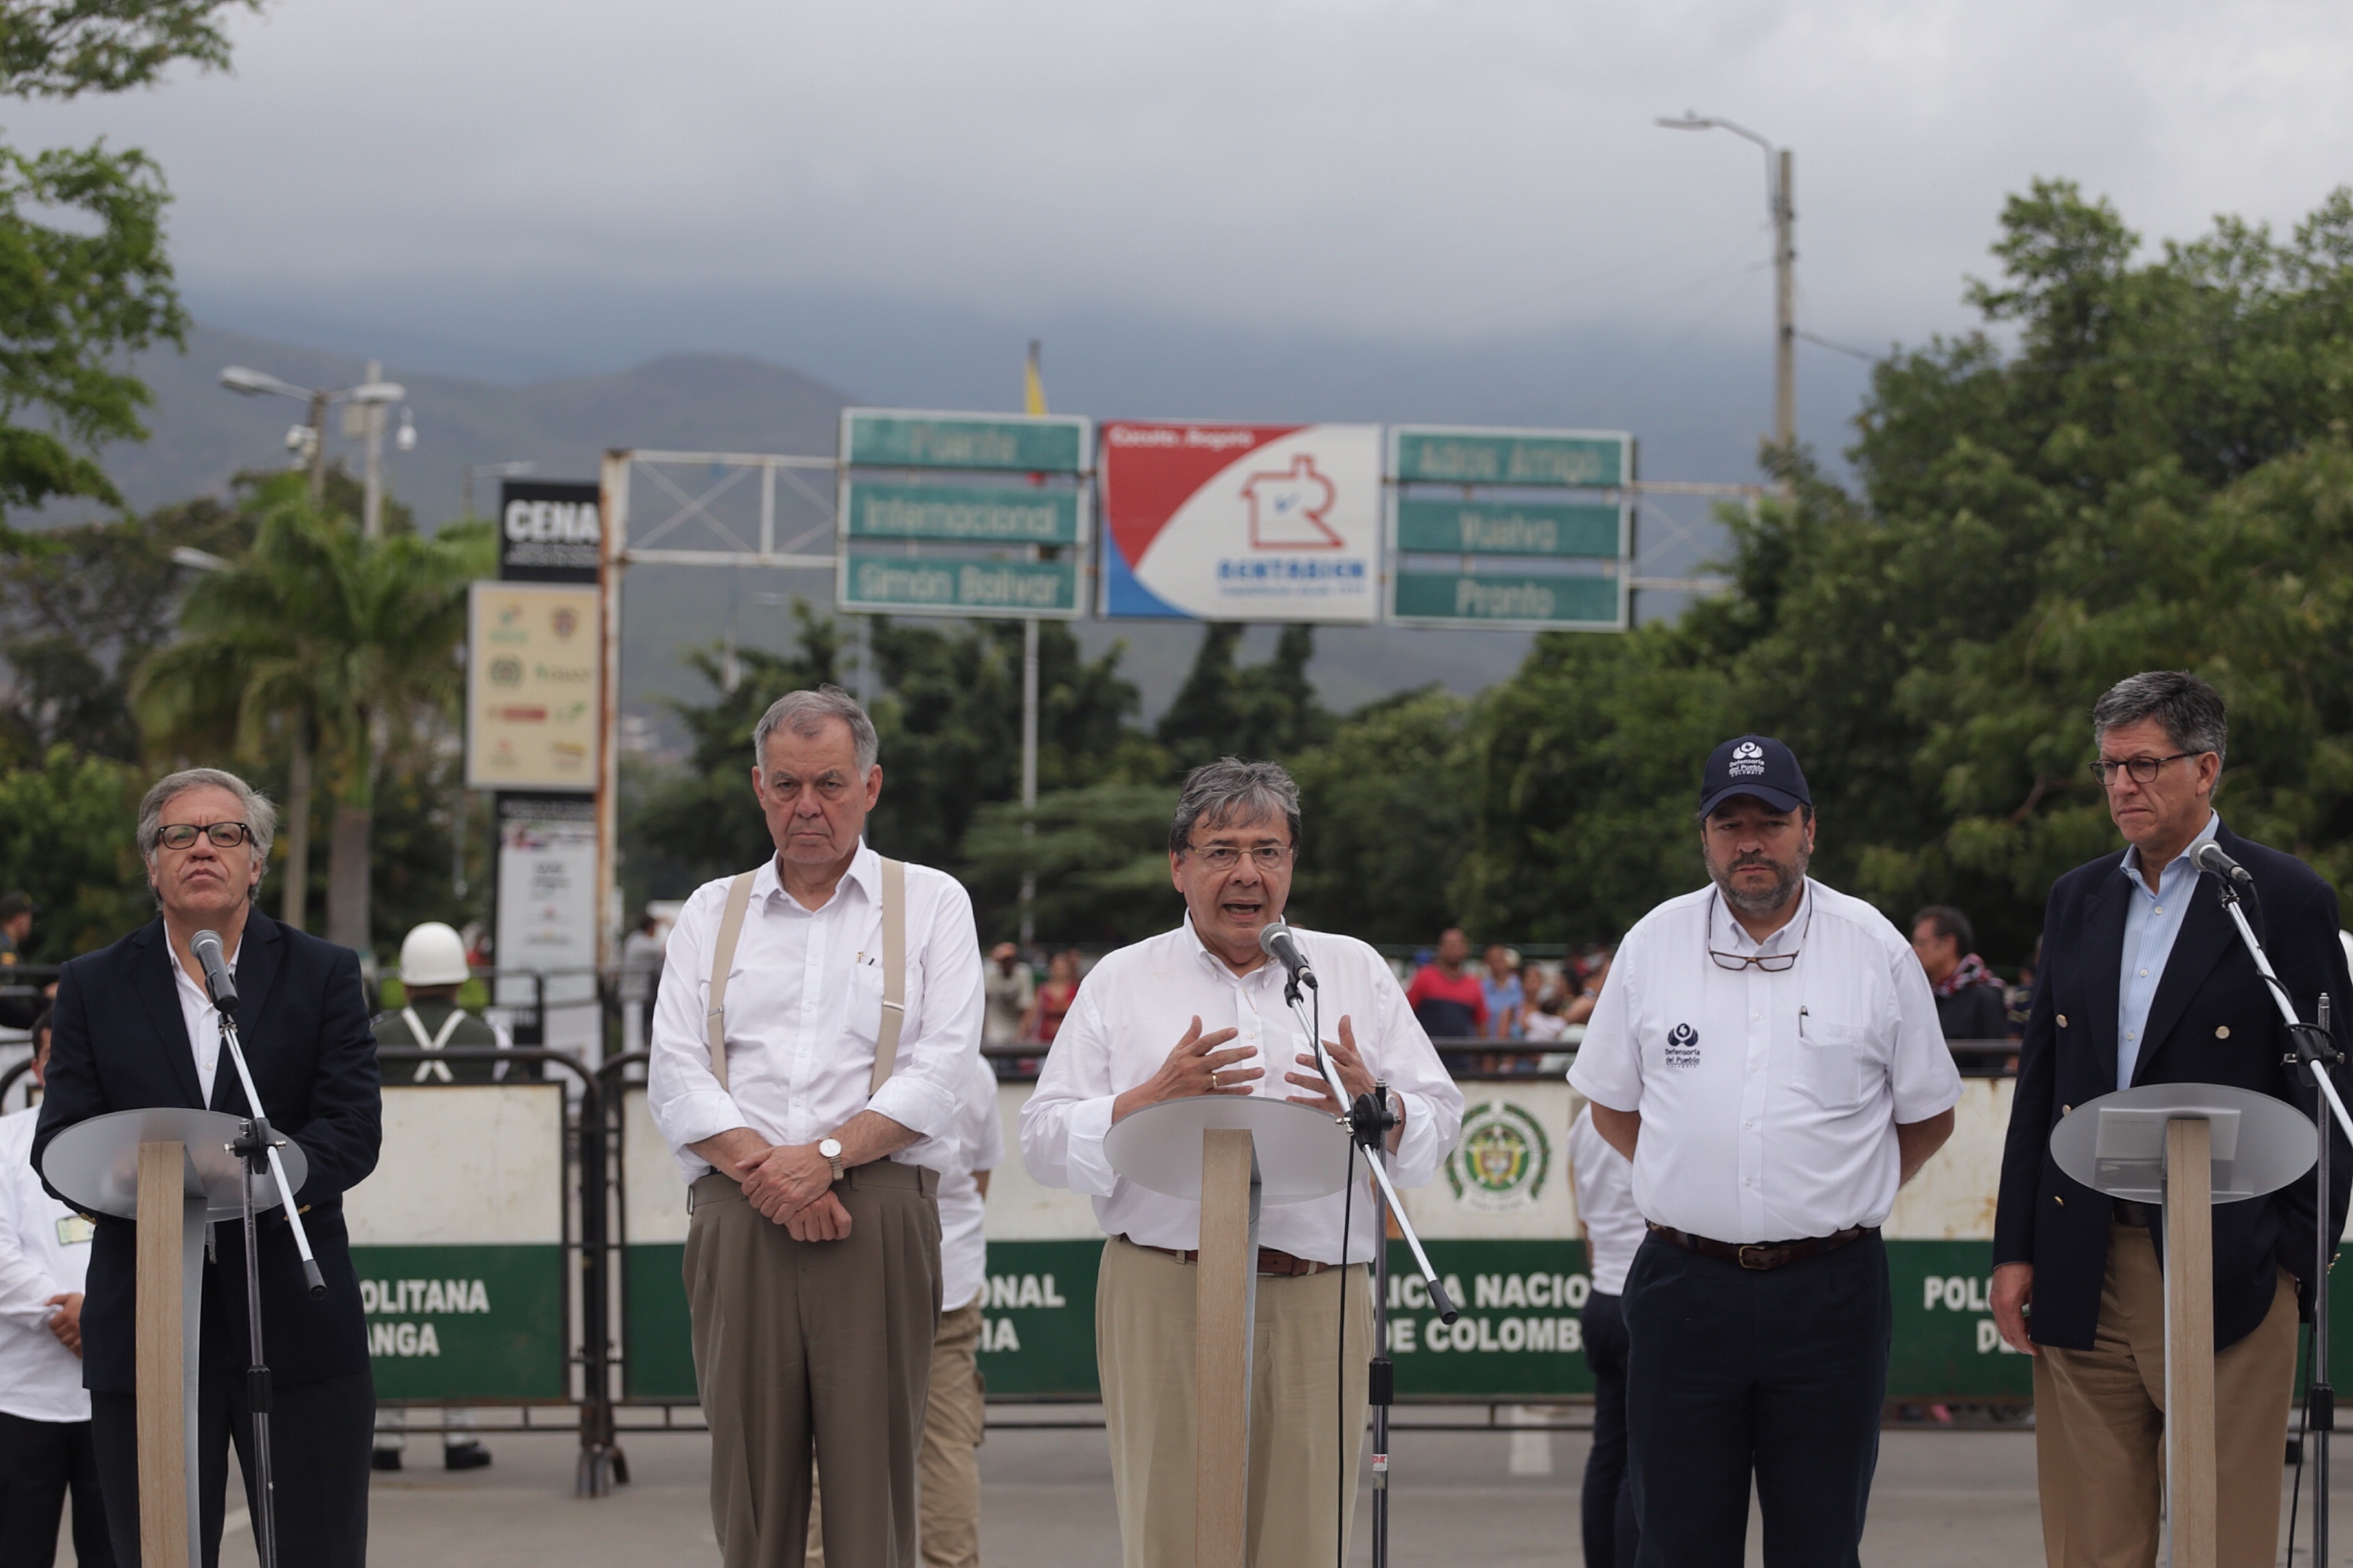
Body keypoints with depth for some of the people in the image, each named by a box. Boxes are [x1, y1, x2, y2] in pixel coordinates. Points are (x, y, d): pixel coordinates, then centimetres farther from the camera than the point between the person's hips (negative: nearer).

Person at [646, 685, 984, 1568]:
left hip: (879, 1215, -2)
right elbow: (676, 1075, 6)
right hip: (738, 1221, 2)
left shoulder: (929, 904, 12)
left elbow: (941, 1071, 0)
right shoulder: (711, 914, 18)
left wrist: (827, 1154, -13)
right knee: (751, 1485, -1)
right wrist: (765, 1169, -10)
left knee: (873, 1480, -6)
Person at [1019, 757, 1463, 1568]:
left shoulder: (1356, 972, 15)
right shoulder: (1123, 980, 11)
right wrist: (1156, 1097, -11)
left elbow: (1438, 1124, 11)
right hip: (1163, 1297, -1)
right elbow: (1045, 1141, 4)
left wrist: (1370, 1101, -10)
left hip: (1317, 1299, 1)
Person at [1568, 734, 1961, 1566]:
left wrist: (1838, 1199, 10)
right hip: (1684, 1286, 1)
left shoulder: (1877, 949, 1)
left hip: (1828, 1288, -1)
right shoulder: (1652, 945, 4)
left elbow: (1927, 1118, 11)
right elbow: (1612, 1105, 16)